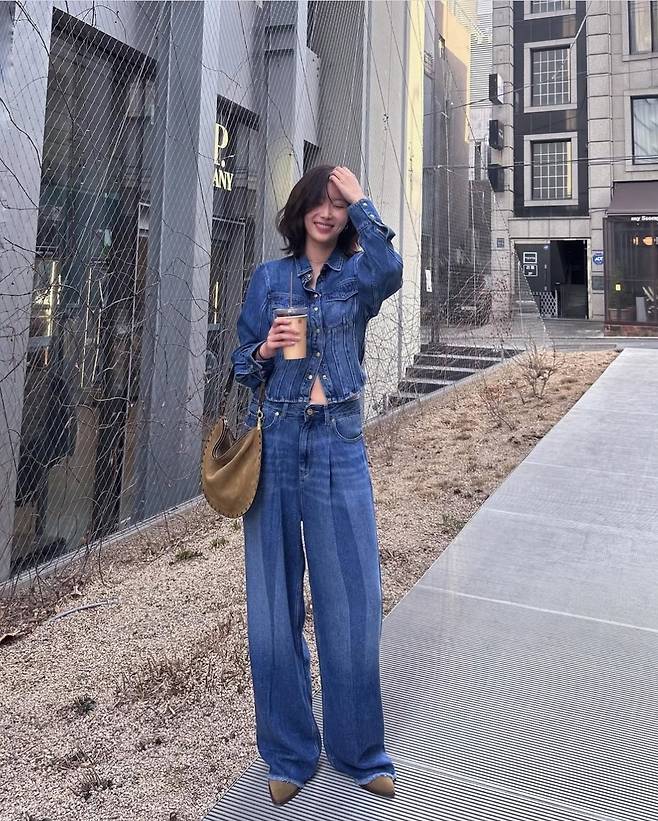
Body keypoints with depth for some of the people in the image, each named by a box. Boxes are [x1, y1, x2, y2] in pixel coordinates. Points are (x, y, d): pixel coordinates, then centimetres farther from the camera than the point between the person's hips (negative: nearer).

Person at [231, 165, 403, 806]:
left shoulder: (357, 275, 7)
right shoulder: (269, 278, 11)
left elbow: (389, 273, -18)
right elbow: (242, 367, 11)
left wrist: (361, 201, -9)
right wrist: (265, 349, -9)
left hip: (338, 447, -1)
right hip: (274, 445, 1)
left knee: (353, 601, 2)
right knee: (274, 602, 5)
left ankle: (360, 751, 24)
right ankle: (289, 755, 25)